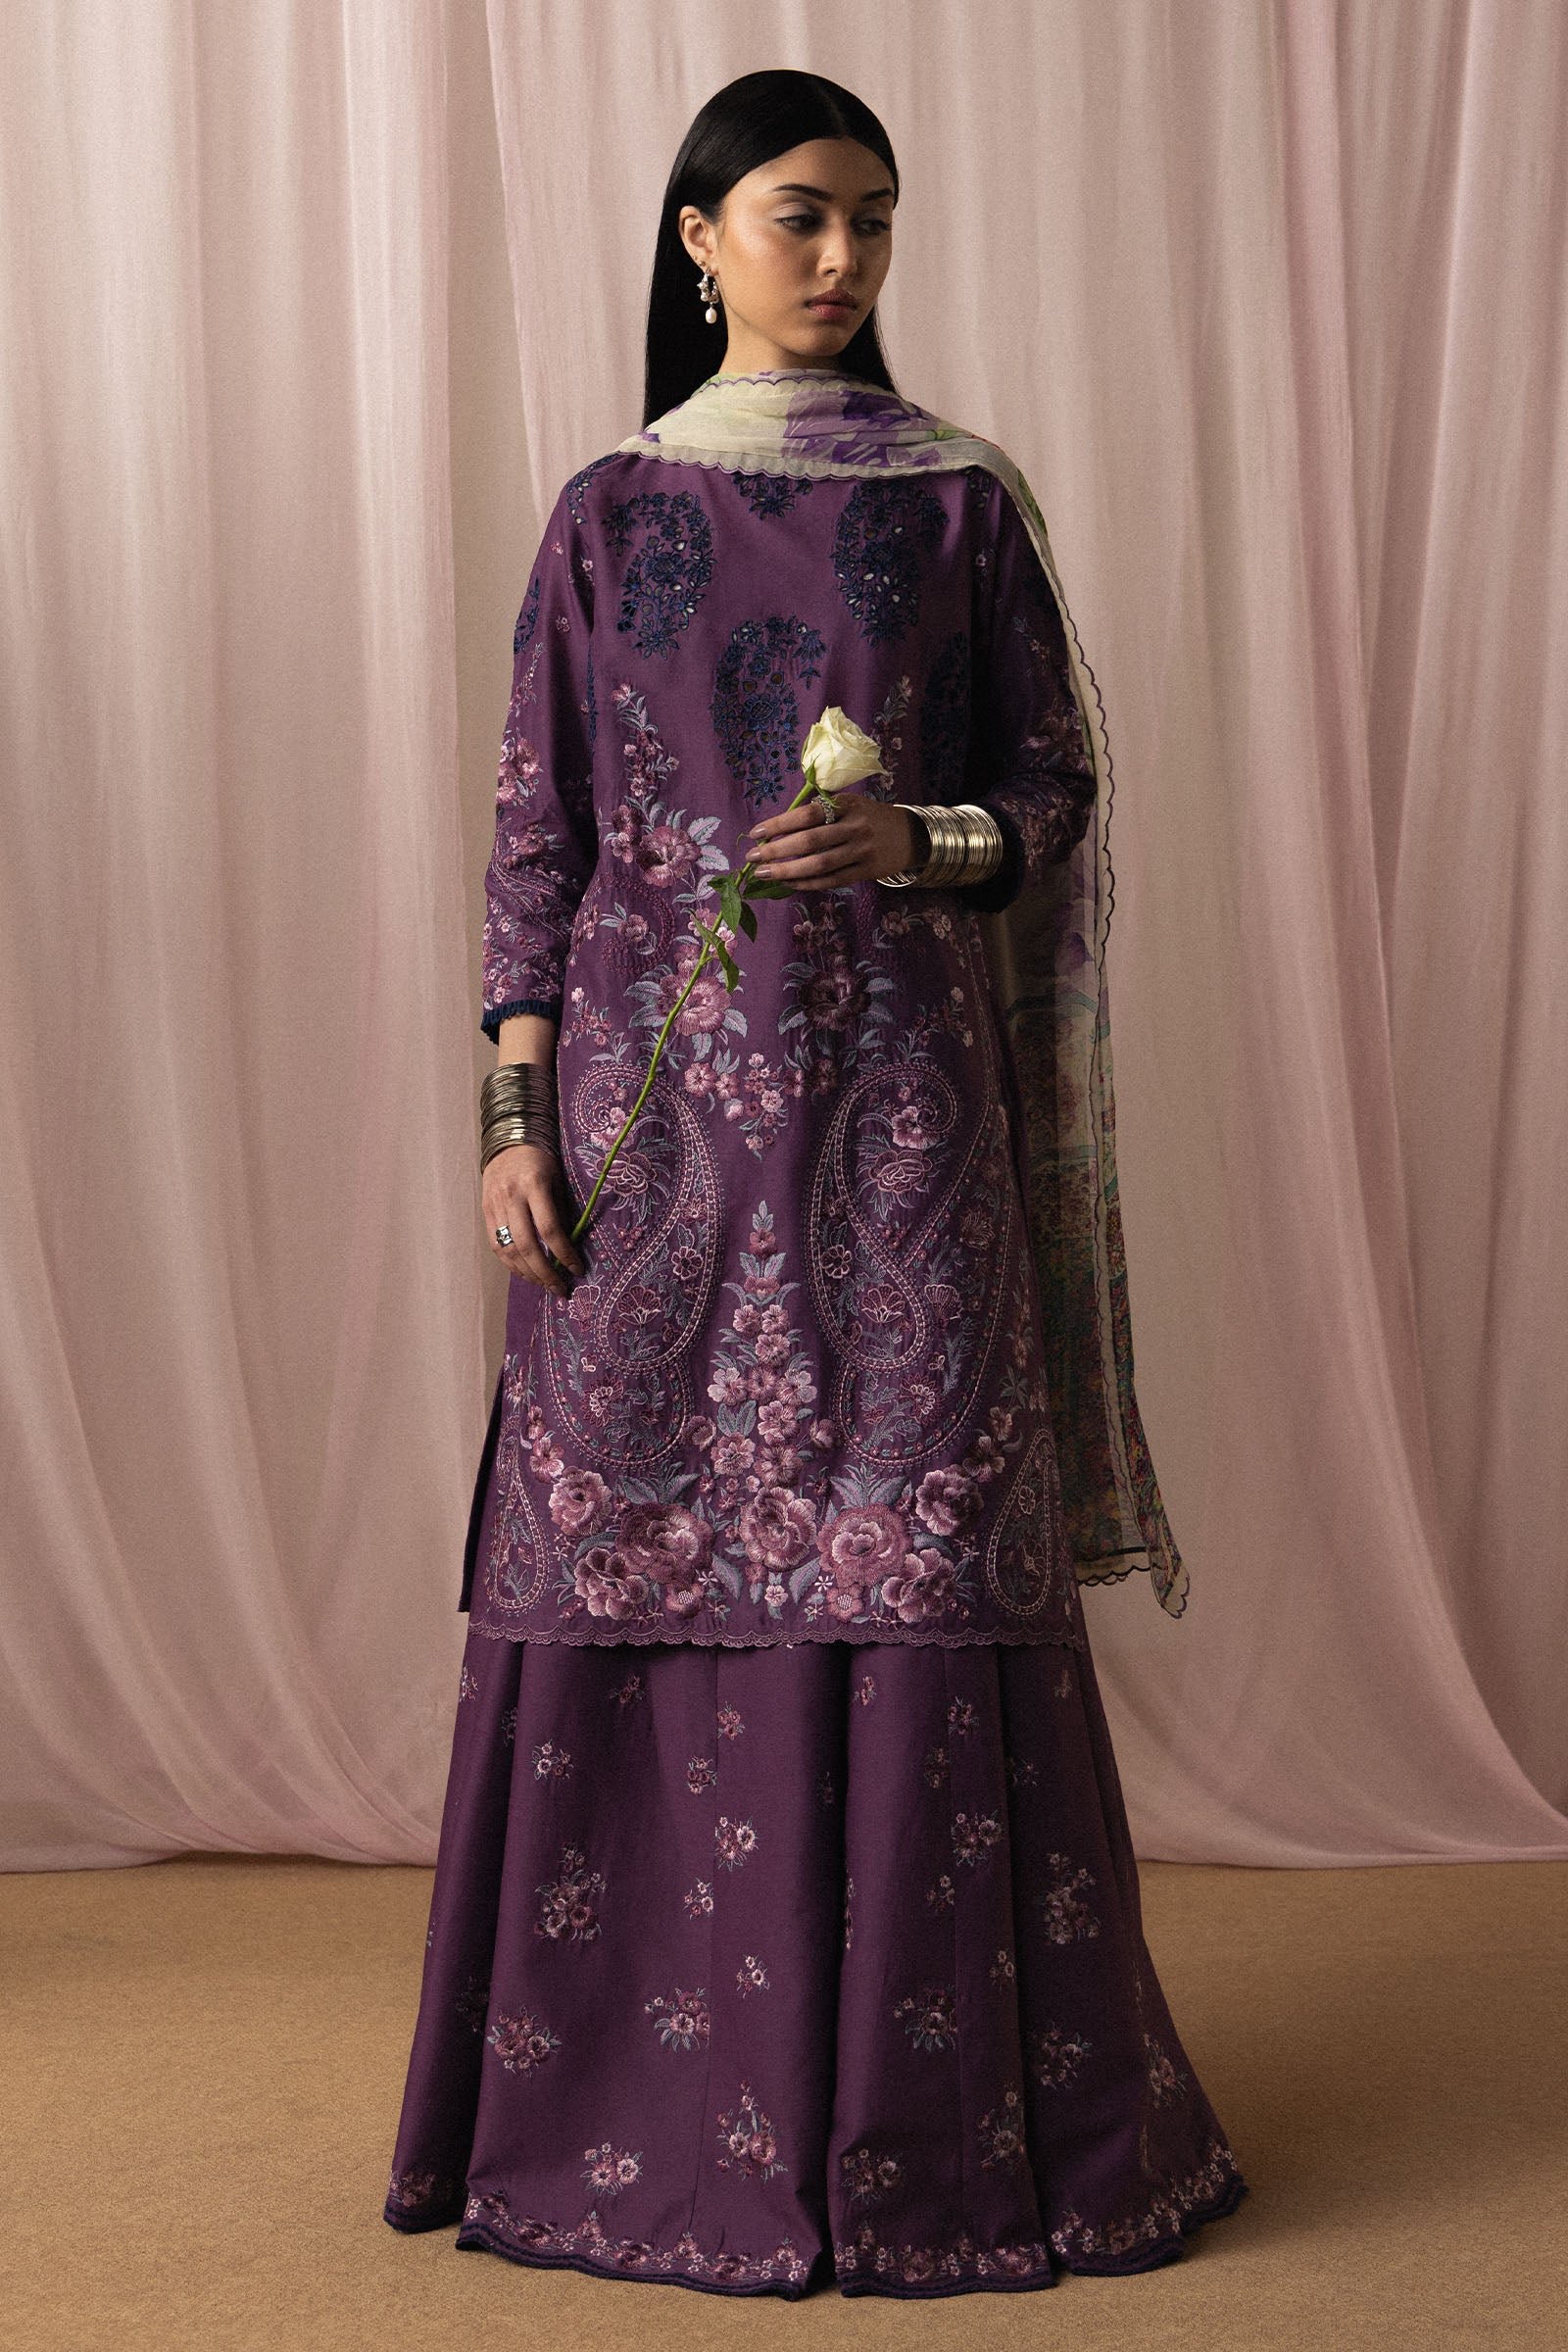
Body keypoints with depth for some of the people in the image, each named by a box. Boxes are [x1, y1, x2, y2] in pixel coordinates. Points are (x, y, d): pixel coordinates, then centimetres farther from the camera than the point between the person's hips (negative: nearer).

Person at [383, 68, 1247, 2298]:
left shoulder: (963, 498, 7)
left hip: (893, 1090, -1)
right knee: (625, 1558, 2)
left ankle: (926, 2099, 11)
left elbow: (1057, 787, 7)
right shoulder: (610, 511, 8)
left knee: (910, 1563, -2)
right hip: (657, 1085, 1)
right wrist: (515, 1114, -3)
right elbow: (538, 829, 5)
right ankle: (622, 2082, 18)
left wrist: (916, 839, -14)